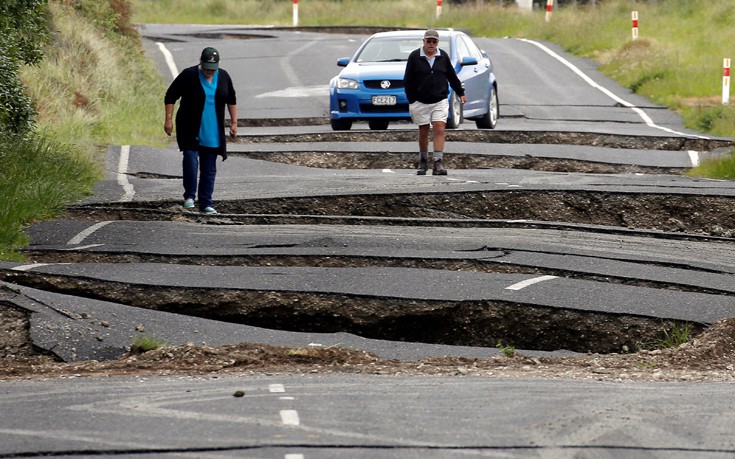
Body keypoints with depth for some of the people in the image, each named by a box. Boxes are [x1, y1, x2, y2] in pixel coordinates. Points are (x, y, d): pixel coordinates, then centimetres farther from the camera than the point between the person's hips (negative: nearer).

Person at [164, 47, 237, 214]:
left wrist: (234, 122, 12)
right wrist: (169, 119, -10)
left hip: (213, 133, 4)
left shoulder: (223, 77, 4)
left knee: (209, 169, 4)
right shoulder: (188, 75, -8)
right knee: (190, 160, -20)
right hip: (190, 130, -3)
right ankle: (190, 195, -5)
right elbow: (170, 96, -3)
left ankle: (205, 204, 10)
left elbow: (231, 100, 17)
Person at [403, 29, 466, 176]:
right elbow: (408, 81, 0)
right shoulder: (414, 57, -1)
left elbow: (452, 77, 17)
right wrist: (411, 100, -3)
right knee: (423, 131, 6)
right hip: (420, 102, -1)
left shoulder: (443, 57, 6)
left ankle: (438, 164, -15)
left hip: (440, 101, 1)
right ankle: (423, 162, 22)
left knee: (439, 130, -11)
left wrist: (460, 93, 21)